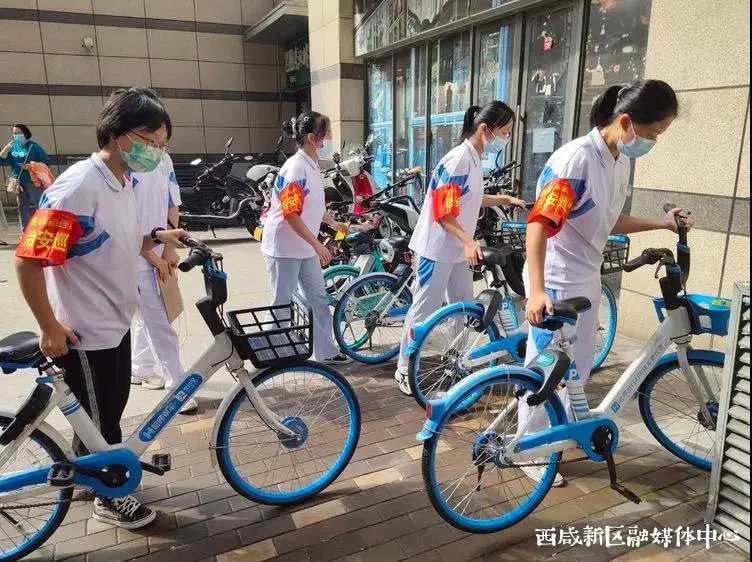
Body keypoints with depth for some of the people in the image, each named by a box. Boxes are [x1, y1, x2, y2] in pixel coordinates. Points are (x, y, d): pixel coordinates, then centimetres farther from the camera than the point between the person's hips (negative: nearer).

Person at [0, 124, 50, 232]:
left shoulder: (33, 146, -4)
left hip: (34, 182, -6)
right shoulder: (13, 147, 11)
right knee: (22, 208, 10)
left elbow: (46, 162, -7)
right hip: (19, 182, 6)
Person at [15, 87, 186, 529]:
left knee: (110, 410, 23)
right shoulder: (78, 187, -24)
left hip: (117, 324, 9)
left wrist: (158, 238, -4)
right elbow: (29, 260, -24)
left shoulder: (124, 183, 4)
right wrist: (50, 329, -20)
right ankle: (109, 498, 31)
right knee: (100, 417, 10)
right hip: (86, 333, -8)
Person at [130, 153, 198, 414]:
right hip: (137, 256, -6)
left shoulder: (164, 160, 4)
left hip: (160, 253, 6)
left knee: (148, 317, 19)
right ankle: (178, 386, 3)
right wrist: (153, 257, -13)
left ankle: (140, 369, 37)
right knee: (158, 323, -5)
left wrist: (169, 249, 0)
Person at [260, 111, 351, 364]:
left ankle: (325, 352, 23)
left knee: (319, 300, 12)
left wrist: (334, 223, 29)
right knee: (282, 304, 2)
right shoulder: (296, 168, -20)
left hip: (304, 247, 9)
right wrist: (317, 244, -25)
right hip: (284, 246, -9)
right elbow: (291, 213, -25)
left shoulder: (312, 165, 9)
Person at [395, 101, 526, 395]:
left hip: (458, 248, 10)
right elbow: (444, 213, -23)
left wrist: (504, 199, 15)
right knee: (424, 309, -1)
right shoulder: (457, 160, -20)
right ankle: (404, 368, 13)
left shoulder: (474, 158, 9)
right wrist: (469, 241, -33)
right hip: (437, 248, -9)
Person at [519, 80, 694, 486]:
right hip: (556, 281, -9)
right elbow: (540, 224, -30)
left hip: (587, 278, 9)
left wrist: (660, 224, 11)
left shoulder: (622, 161, 5)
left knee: (579, 365, 22)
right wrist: (536, 291, -38)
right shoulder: (577, 157, -22)